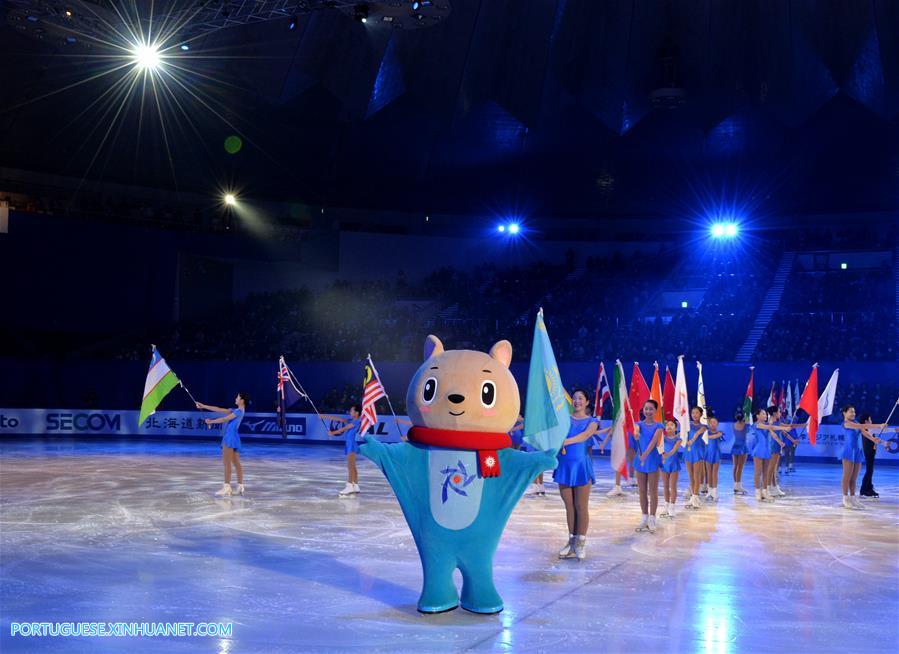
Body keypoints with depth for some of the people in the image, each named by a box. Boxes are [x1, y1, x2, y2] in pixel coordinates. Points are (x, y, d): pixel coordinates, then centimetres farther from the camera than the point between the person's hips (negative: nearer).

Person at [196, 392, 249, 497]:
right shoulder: (236, 410, 17)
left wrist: (211, 421, 2)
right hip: (231, 437, 10)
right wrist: (203, 406, 16)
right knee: (236, 463, 9)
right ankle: (240, 486, 11)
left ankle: (226, 488, -12)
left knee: (227, 463, -10)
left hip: (230, 437, -10)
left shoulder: (239, 411, -11)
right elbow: (220, 410, 17)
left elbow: (224, 419, -10)